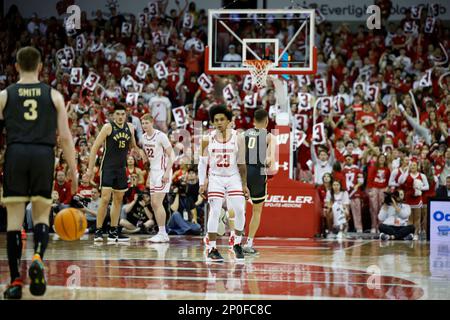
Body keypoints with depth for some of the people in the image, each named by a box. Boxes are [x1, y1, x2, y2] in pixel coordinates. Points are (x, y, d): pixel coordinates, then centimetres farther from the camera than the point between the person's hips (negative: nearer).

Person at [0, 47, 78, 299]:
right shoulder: (54, 95, 9)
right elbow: (65, 137, 5)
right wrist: (74, 172, 10)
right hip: (44, 155, 0)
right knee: (41, 215, 11)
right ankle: (38, 257, -19)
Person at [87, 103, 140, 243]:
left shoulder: (130, 128, 5)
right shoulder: (108, 127, -11)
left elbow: (133, 146, 23)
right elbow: (95, 147, -10)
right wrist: (90, 168, -14)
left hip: (121, 168, 6)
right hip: (108, 167, -6)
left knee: (118, 200, 10)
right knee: (105, 199, -13)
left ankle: (113, 231, 17)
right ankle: (98, 231, -8)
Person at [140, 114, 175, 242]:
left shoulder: (160, 136, -14)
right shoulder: (144, 137, 9)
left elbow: (171, 155, -13)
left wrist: (167, 172, -21)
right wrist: (150, 174, 18)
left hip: (163, 172, -9)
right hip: (153, 172, 9)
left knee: (157, 203, -14)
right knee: (154, 204, 8)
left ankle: (162, 233, -11)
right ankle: (162, 233, 14)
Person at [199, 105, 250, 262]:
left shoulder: (238, 139, -4)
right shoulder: (208, 139, -3)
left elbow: (241, 164, 1)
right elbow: (203, 162, 3)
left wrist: (244, 185, 0)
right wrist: (203, 183, -4)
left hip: (233, 178, 1)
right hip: (215, 178, 0)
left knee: (240, 210, -7)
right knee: (214, 212, -7)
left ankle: (237, 244, 13)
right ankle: (212, 249, -2)